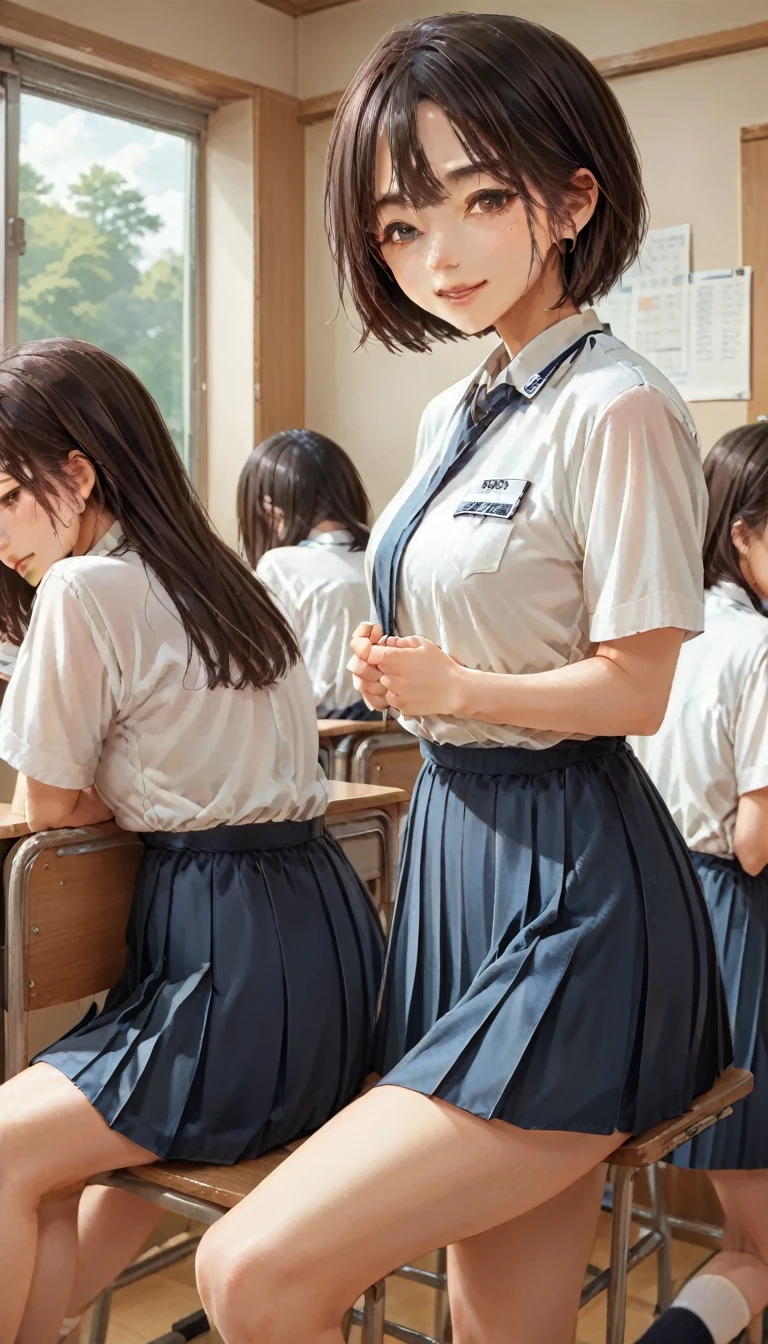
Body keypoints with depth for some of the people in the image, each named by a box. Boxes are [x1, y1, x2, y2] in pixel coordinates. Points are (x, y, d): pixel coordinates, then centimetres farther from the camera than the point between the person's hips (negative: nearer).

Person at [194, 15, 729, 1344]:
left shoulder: (615, 409, -12)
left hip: (567, 897, -8)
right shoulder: (455, 415, 13)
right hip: (457, 855, 8)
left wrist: (457, 687, -23)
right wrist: (396, 668, 3)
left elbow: (633, 687, -14)